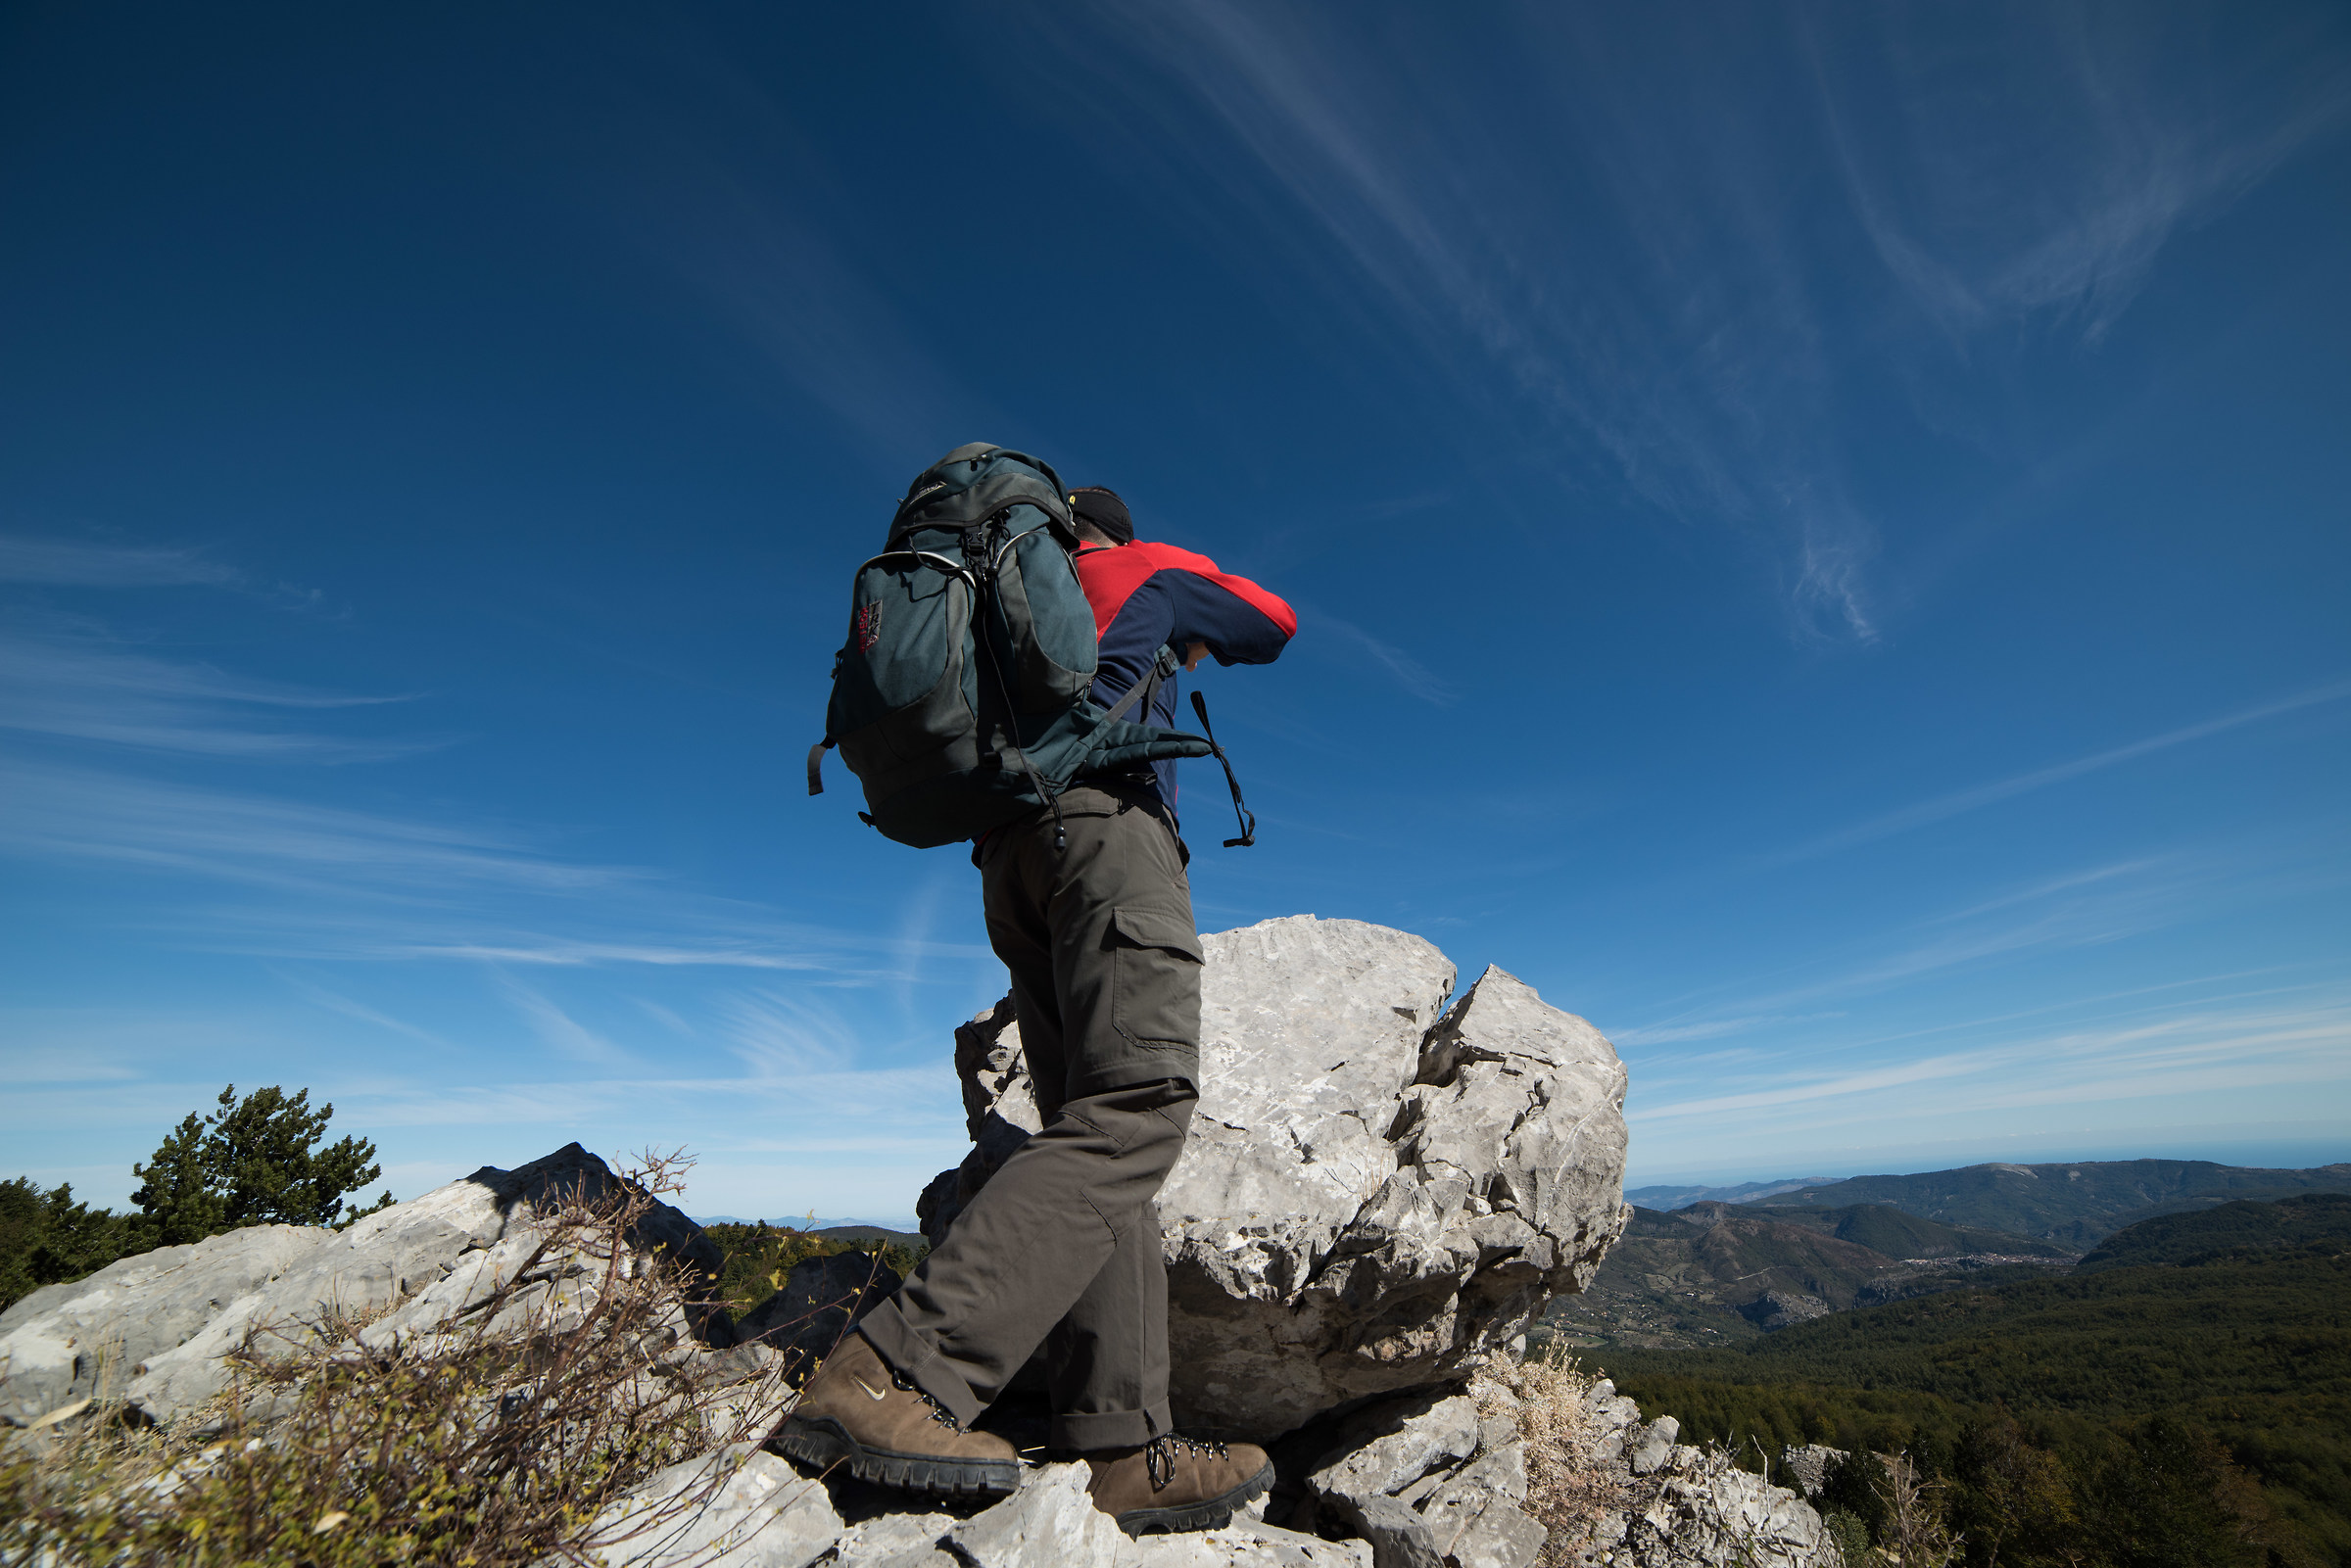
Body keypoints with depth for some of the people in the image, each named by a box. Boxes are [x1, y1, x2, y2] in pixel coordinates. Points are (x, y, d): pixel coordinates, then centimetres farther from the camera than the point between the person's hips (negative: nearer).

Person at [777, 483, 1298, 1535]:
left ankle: (1120, 1449, -9)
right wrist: (1196, 641, 49)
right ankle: (897, 1371, -33)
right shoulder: (1145, 568, 20)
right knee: (1138, 1103, -21)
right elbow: (1274, 626, 30)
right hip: (1104, 821, -7)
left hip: (1008, 856, 7)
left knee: (1101, 1129, -2)